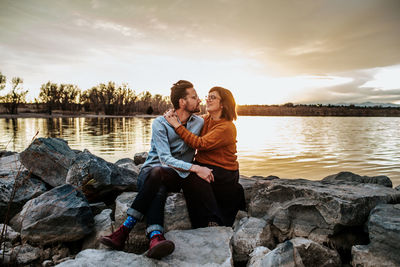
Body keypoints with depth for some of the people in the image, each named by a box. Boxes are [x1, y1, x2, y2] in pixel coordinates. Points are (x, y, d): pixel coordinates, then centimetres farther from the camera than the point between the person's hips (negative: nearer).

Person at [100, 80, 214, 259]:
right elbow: (165, 158, -17)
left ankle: (125, 230, -38)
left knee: (158, 173, -36)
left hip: (176, 177, 1)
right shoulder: (160, 123, -5)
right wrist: (195, 168, -28)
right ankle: (156, 238, -55)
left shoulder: (199, 123, 7)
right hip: (149, 172, -1)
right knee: (157, 192, -38)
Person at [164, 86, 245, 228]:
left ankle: (213, 221, -13)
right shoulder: (205, 119, 8)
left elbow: (201, 144, -25)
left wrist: (177, 125, -24)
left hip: (222, 172, -8)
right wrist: (173, 115, -2)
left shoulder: (227, 127, -16)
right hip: (203, 166, 8)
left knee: (192, 178, -28)